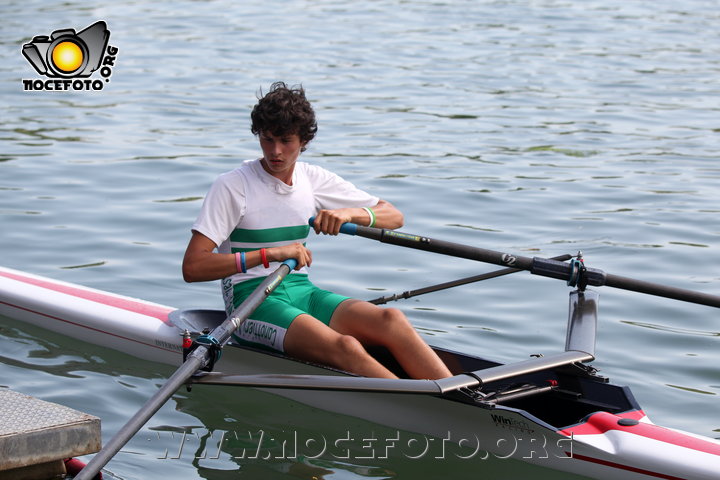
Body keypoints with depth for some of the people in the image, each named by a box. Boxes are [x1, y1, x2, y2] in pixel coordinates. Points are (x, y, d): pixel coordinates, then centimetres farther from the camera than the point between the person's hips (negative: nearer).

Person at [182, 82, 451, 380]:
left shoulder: (313, 179, 10)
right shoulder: (232, 186, -6)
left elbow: (394, 217, 11)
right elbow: (192, 268, -16)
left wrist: (350, 213, -11)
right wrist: (269, 254, -23)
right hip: (251, 299, -5)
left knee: (390, 320, -26)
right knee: (344, 347, -33)